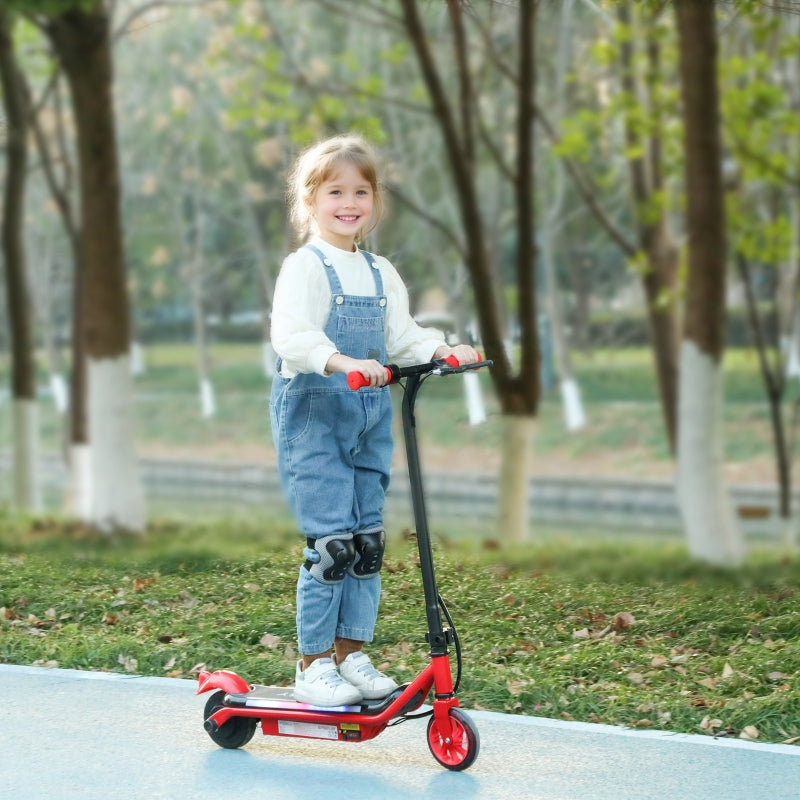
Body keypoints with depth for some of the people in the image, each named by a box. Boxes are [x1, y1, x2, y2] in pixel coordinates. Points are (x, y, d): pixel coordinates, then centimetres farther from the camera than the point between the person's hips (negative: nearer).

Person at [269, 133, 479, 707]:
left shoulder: (381, 274, 13)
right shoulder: (304, 268, -9)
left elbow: (402, 337, 15)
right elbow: (291, 336, -23)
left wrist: (441, 349, -5)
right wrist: (340, 361, -39)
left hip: (371, 417, 7)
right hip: (313, 414, -7)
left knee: (368, 542, 8)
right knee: (332, 543, -9)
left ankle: (352, 653, 20)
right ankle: (314, 665, 1)